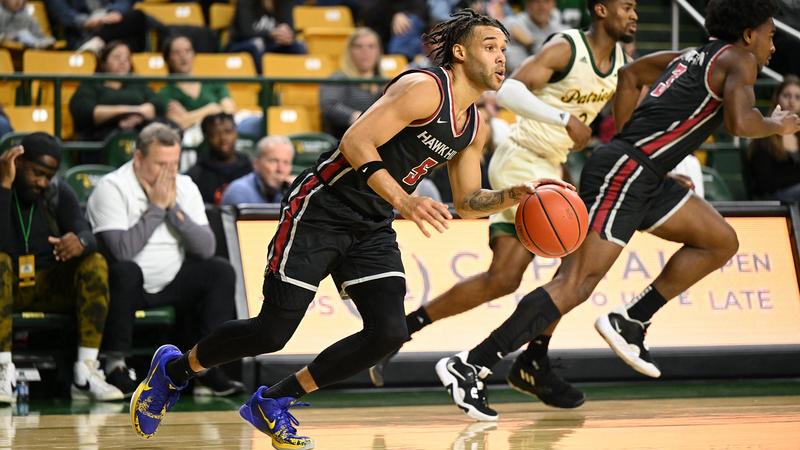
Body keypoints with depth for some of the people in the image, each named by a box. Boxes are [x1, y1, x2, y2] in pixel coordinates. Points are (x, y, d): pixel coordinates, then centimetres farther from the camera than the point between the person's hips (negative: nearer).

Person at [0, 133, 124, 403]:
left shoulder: (60, 194, 4)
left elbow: (87, 236, -11)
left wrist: (80, 243, -36)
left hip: (50, 287, 3)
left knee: (95, 262, -23)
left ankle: (86, 373, -29)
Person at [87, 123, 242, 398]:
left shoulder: (185, 187, 2)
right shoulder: (112, 188, -15)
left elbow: (206, 248, -7)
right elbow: (122, 250, -29)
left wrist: (173, 207, -15)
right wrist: (156, 207, -20)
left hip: (170, 286, 6)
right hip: (127, 284, -6)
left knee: (220, 271, -10)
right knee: (125, 271, -36)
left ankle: (207, 368, -13)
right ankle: (115, 366, -26)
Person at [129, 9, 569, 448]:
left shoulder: (474, 128, 9)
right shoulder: (424, 87, -18)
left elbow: (467, 202, 18)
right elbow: (355, 142, -26)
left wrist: (516, 194, -1)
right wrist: (404, 201, -35)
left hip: (372, 230, 8)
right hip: (322, 210, -8)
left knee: (389, 332, -12)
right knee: (273, 331, -8)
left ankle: (273, 403, 5)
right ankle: (174, 368, 21)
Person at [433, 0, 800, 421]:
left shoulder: (691, 57, 23)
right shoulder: (739, 59, -1)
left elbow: (630, 74, 35)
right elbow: (739, 121, -19)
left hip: (644, 176, 10)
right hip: (627, 170, -10)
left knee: (721, 241, 15)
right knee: (576, 283, -16)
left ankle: (630, 322, 9)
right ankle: (469, 366, -22)